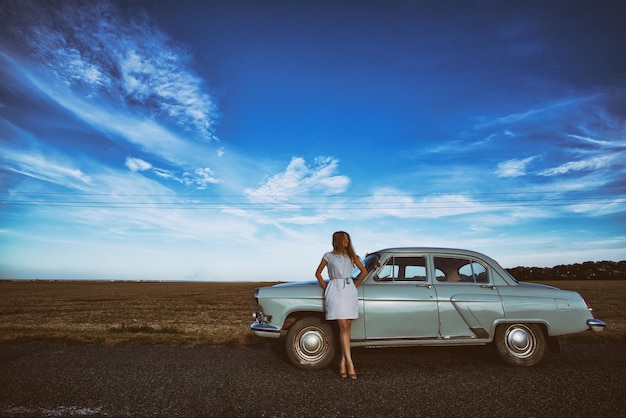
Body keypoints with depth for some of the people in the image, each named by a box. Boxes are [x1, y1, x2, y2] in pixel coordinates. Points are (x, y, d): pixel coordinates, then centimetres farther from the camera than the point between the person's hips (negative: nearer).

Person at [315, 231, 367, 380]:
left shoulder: (351, 255, 13)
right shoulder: (328, 256, 6)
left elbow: (364, 272, 18)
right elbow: (318, 273, 14)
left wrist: (354, 286, 13)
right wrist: (326, 288, 7)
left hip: (349, 291, 3)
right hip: (335, 291, -3)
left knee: (346, 327, 1)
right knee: (343, 327, -10)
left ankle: (343, 363, 8)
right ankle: (349, 364, -10)